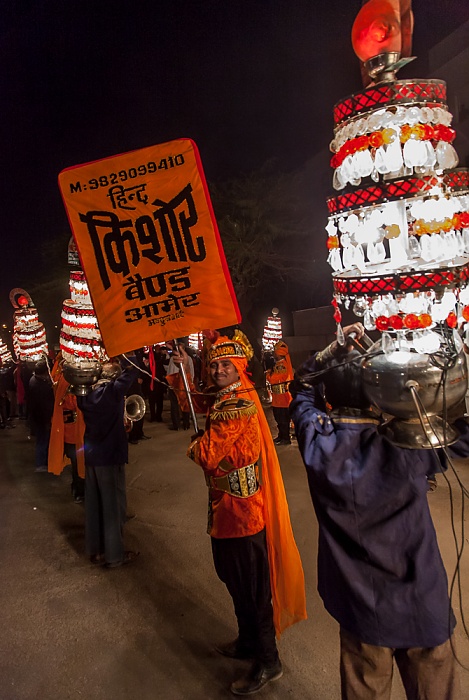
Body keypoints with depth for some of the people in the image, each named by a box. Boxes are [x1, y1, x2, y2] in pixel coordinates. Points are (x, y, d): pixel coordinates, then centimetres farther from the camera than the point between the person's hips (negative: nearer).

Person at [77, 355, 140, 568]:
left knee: (93, 504, 16)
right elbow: (132, 368, -18)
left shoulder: (87, 391, 0)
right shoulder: (114, 390, -18)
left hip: (90, 454, 7)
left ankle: (94, 550, 30)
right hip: (110, 455, -6)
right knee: (113, 505, 6)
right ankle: (114, 555, 17)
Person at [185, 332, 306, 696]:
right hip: (228, 507, 10)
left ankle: (268, 662, 25)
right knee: (235, 579, 24)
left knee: (251, 588, 6)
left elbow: (208, 455, -23)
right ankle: (248, 641, 45)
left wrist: (195, 446, -4)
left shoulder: (238, 404, -23)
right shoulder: (227, 399, 9)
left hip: (241, 511, -10)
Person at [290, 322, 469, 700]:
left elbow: (303, 389, 1)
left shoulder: (317, 442, -18)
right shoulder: (405, 443, -28)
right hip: (421, 606, -2)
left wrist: (335, 349, -3)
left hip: (360, 606, 3)